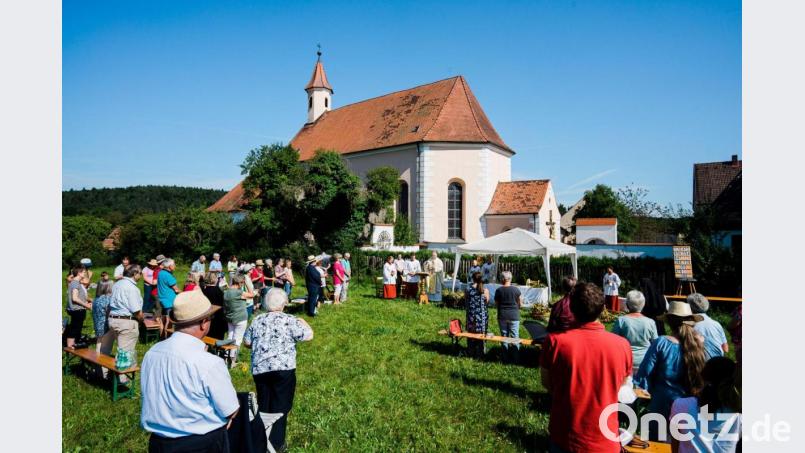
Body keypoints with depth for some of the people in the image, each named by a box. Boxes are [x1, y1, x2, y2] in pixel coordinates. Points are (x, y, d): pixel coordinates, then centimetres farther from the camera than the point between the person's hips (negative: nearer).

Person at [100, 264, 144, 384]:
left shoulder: (117, 284, 10)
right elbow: (137, 311, -19)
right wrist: (141, 319, 0)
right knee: (126, 351, 1)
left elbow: (113, 303, 12)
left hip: (113, 319, 8)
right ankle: (122, 378, 6)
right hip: (127, 321, -8)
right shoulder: (131, 287, -17)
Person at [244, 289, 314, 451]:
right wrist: (302, 322, 10)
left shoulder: (257, 320, 7)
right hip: (283, 369, -4)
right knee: (280, 406, 8)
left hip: (259, 369, 5)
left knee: (263, 405, 19)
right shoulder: (289, 320, -8)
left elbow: (247, 342, 15)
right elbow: (309, 335, -8)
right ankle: (276, 442, 14)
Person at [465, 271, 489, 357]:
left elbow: (465, 302, 2)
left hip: (471, 316, 2)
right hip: (482, 316, -2)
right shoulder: (485, 290, -12)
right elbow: (487, 303, -2)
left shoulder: (468, 290, -7)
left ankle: (471, 353, 26)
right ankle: (480, 353, 20)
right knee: (481, 335, 12)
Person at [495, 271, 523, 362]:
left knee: (504, 337, 11)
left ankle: (506, 358, 17)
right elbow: (520, 304, -1)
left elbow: (496, 304, 1)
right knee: (515, 337, 8)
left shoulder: (498, 290, -7)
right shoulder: (516, 289, -8)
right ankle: (515, 358, 10)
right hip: (514, 316, -1)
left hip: (502, 316, 1)